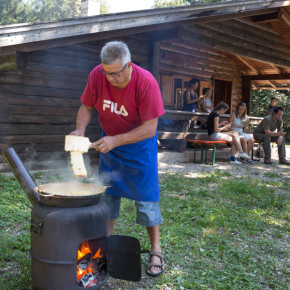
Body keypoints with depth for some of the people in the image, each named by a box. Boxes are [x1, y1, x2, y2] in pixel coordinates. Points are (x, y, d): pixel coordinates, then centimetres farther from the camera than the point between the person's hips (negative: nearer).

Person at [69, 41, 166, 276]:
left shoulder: (146, 82, -29)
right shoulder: (97, 75, -17)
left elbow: (150, 128, -27)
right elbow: (86, 107, -4)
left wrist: (115, 140, -33)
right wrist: (80, 129, -24)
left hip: (140, 143, -4)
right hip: (109, 141, 4)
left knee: (146, 196, -3)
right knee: (107, 193, 11)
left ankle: (156, 252, 12)